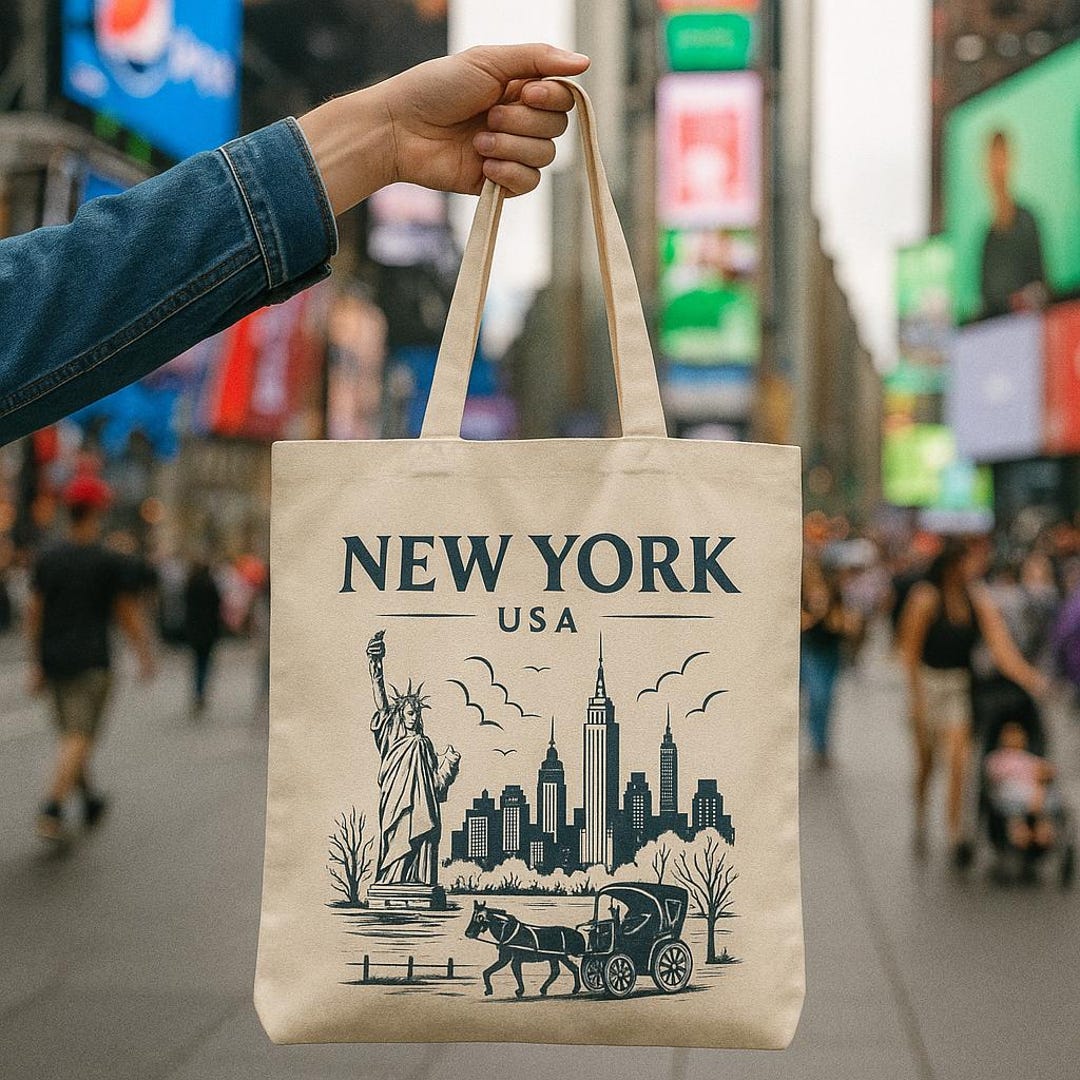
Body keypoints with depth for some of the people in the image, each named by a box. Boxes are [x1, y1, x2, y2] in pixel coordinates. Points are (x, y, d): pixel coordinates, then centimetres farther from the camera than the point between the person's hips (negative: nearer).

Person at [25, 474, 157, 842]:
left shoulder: (47, 559, 6)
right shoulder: (111, 562, -7)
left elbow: (34, 614, 9)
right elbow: (129, 615, -4)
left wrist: (38, 663, 16)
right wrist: (146, 657, 8)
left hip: (53, 659, 5)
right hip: (91, 660, -5)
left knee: (72, 734, 18)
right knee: (79, 738, -6)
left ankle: (90, 800, 29)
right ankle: (51, 810, -19)